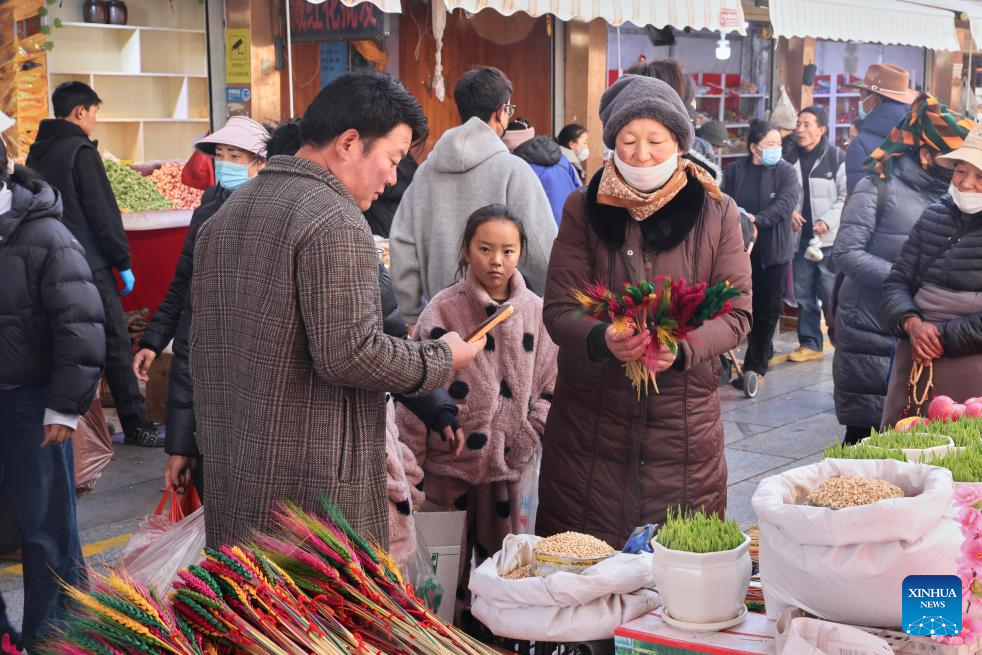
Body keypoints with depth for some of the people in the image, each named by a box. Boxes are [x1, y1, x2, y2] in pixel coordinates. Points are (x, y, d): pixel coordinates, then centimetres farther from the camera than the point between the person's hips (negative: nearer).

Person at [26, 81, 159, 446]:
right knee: (115, 346, -2)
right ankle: (136, 425, 1)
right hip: (89, 266, -8)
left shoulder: (37, 152, 12)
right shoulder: (81, 151, -12)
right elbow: (103, 213, -14)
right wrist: (123, 262, -8)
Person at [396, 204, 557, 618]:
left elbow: (549, 387, 9)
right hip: (449, 463, -3)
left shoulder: (536, 312, 2)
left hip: (509, 464, 3)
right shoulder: (443, 311, -8)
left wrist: (526, 438, -1)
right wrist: (412, 460, -6)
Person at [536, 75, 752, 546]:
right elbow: (558, 310, -1)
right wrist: (603, 340, -23)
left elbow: (737, 313, 0)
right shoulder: (584, 210, 3)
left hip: (683, 421, 0)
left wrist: (683, 348, -20)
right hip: (592, 419, 0)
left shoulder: (716, 213, 4)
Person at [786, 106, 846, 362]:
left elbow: (846, 197, -8)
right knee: (804, 295, 9)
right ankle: (809, 343, 19)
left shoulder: (837, 158, -6)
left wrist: (828, 221, -18)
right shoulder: (791, 158, 8)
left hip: (830, 239, -5)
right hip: (801, 237, 5)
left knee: (831, 294, -4)